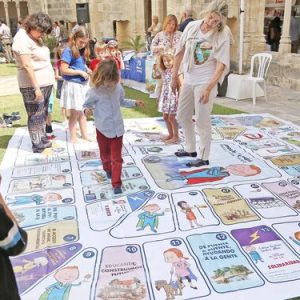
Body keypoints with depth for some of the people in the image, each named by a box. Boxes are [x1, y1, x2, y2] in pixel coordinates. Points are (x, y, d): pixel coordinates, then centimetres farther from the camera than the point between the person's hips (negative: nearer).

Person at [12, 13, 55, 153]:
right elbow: (27, 65, -19)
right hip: (33, 85, -9)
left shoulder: (35, 38, 14)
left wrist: (51, 76, 13)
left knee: (43, 115, 17)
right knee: (36, 117, -2)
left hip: (46, 83, 9)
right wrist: (36, 88, -22)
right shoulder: (22, 39, -14)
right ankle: (38, 147, 6)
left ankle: (43, 140, 28)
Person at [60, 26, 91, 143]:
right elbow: (63, 70, -18)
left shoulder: (82, 51, 8)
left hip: (83, 84, 7)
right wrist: (80, 72, -18)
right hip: (72, 85, -7)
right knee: (75, 113, 2)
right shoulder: (68, 51, -14)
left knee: (82, 111, 16)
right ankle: (73, 138, 15)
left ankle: (84, 134, 28)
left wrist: (87, 70, 1)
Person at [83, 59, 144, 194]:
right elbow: (86, 105, -6)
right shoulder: (93, 91, -16)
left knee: (117, 158, 2)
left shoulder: (118, 88, -2)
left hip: (117, 128, 2)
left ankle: (116, 184, 7)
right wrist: (86, 110, -28)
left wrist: (135, 103, 9)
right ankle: (108, 169, 51)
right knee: (105, 154, 20)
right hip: (103, 129, -2)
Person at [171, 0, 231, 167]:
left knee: (202, 121, -1)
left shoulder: (222, 36, -13)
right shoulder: (192, 26, -1)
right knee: (182, 116, 14)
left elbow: (221, 65, -17)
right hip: (188, 79, 6)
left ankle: (204, 158, 14)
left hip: (205, 82, -6)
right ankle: (191, 149, 33)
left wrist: (209, 88, -24)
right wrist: (175, 76, 10)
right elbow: (180, 52, 7)